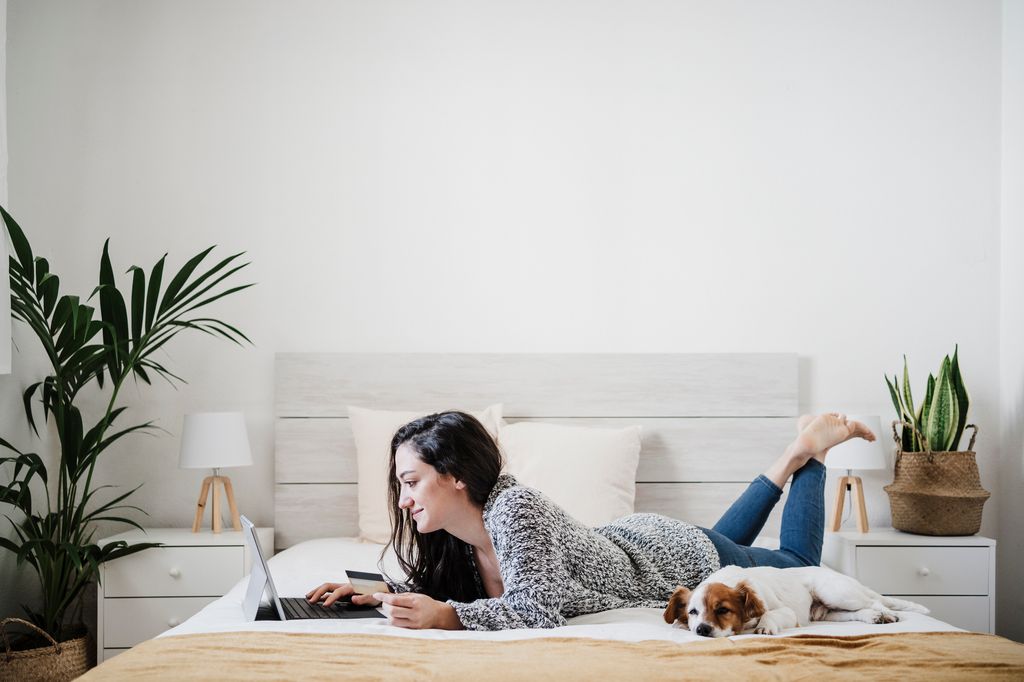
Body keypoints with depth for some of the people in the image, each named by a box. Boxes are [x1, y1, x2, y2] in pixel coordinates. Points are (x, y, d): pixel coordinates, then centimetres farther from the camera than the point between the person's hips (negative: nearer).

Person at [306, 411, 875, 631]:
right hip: (632, 541, 6)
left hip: (683, 558, -6)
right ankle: (793, 455, 45)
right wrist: (376, 594, -18)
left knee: (800, 563, 22)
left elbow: (539, 608, -45)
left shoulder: (515, 508, -40)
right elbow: (437, 583, -2)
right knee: (725, 535, 38)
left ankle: (811, 449, 36)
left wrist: (443, 615, -52)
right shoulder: (457, 529, -18)